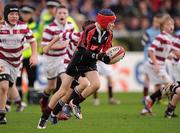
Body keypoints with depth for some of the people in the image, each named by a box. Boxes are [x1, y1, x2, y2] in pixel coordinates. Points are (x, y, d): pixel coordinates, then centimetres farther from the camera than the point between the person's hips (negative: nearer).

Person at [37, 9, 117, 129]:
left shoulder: (108, 34, -4)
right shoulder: (90, 30, -23)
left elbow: (105, 52, 6)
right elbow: (83, 51, -26)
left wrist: (106, 57, -16)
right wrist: (98, 56, -35)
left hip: (90, 63, 5)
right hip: (79, 60, -5)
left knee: (96, 85, -22)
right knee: (63, 91, -2)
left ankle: (74, 103, 2)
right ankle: (44, 117, 10)